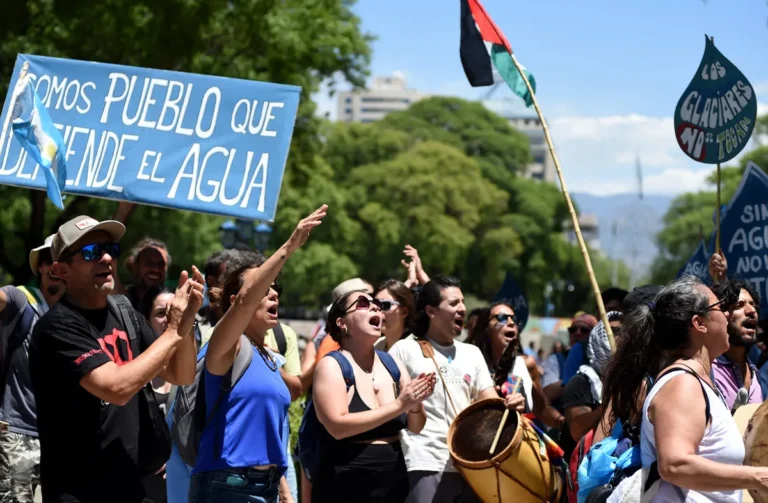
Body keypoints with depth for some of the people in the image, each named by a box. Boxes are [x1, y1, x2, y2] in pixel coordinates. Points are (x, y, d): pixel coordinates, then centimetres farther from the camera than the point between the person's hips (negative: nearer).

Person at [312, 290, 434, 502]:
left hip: (394, 482, 5)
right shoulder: (331, 365, -8)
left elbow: (415, 427, 10)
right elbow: (337, 426, -21)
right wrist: (398, 405, -21)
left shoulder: (392, 363, 8)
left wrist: (415, 404, -11)